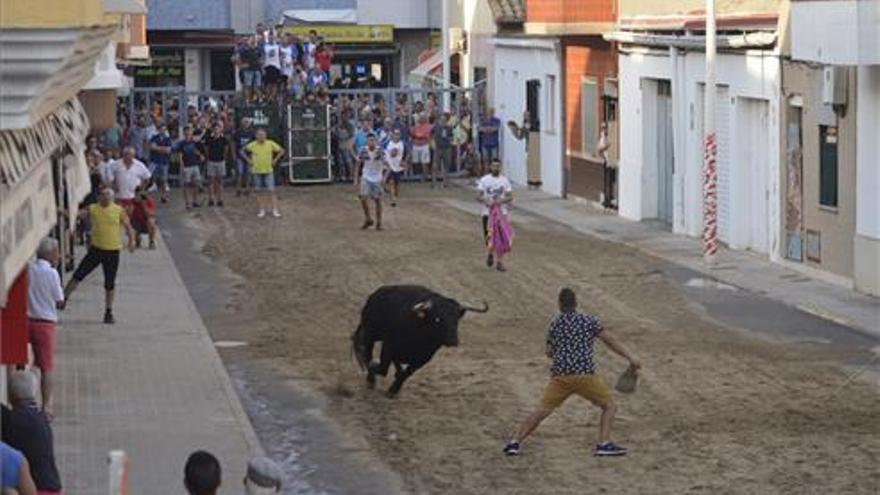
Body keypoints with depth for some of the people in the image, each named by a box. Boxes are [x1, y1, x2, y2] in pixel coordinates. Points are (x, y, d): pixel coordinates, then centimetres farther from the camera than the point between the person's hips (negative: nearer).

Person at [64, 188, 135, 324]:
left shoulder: (119, 211, -2)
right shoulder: (93, 209, 0)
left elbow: (127, 226, 3)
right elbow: (78, 214, -10)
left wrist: (131, 240, -11)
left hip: (112, 251, -1)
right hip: (95, 249, 1)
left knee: (110, 284, 6)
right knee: (78, 275, -3)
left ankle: (108, 313, 17)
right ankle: (63, 299, 9)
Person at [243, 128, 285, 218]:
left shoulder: (270, 144, -6)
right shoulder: (252, 145, -4)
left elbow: (281, 151, 4)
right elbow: (242, 152, 9)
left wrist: (275, 160, -1)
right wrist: (249, 160, 2)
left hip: (268, 171, -1)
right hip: (257, 171, 1)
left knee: (271, 191, -4)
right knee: (260, 191, 6)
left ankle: (275, 211, -2)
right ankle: (262, 211, 14)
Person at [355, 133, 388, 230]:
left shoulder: (380, 151, -10)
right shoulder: (363, 152, -5)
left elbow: (385, 164, -11)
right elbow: (359, 166, 6)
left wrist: (384, 176, -26)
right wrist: (356, 179, 6)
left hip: (377, 179, -1)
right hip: (366, 178, 1)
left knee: (378, 200, 2)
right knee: (363, 198, -13)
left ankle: (379, 222, 16)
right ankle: (368, 219, 6)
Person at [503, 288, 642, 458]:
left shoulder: (554, 324, 15)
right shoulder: (589, 321, 6)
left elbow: (549, 352, 19)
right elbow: (610, 341, 3)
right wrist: (630, 357, 6)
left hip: (560, 375, 3)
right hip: (585, 373, -3)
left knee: (542, 411, 10)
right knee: (609, 406, 8)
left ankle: (515, 442, 4)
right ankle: (604, 444, -7)